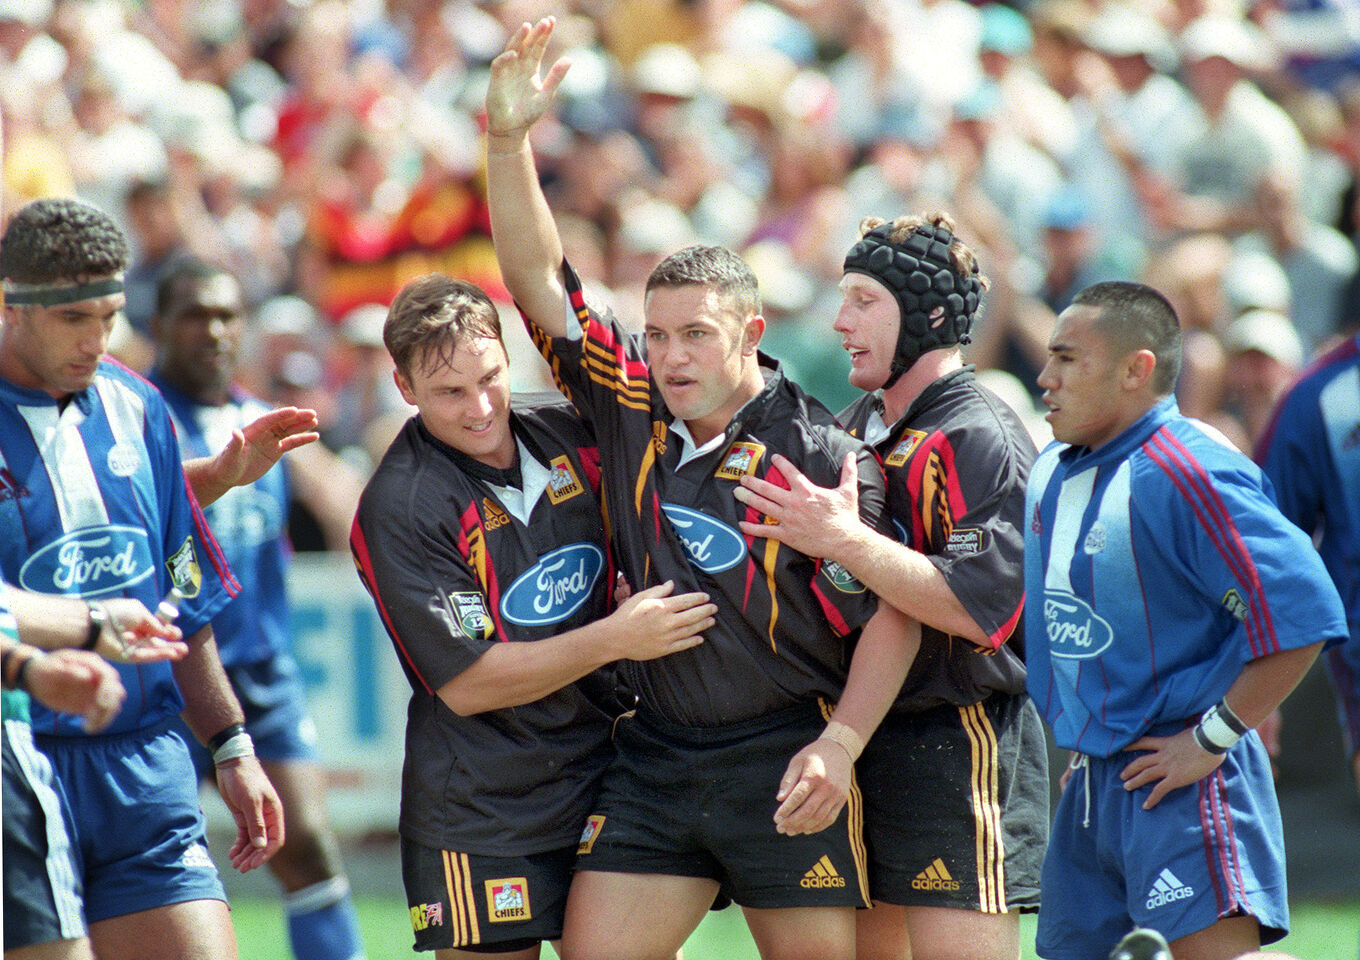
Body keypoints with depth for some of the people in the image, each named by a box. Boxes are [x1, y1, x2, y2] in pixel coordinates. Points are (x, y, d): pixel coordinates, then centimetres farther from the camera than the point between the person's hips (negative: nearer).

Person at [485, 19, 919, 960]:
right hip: (654, 761, 5)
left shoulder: (821, 453, -11)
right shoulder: (631, 406, 3)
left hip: (783, 766, -5)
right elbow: (537, 277, 1)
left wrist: (841, 746, -18)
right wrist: (509, 139, -9)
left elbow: (891, 613, -9)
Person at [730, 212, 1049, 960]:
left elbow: (979, 608, -24)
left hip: (958, 750, -9)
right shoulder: (853, 429, 15)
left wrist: (846, 542, -26)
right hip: (860, 741, 9)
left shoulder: (979, 438, -12)